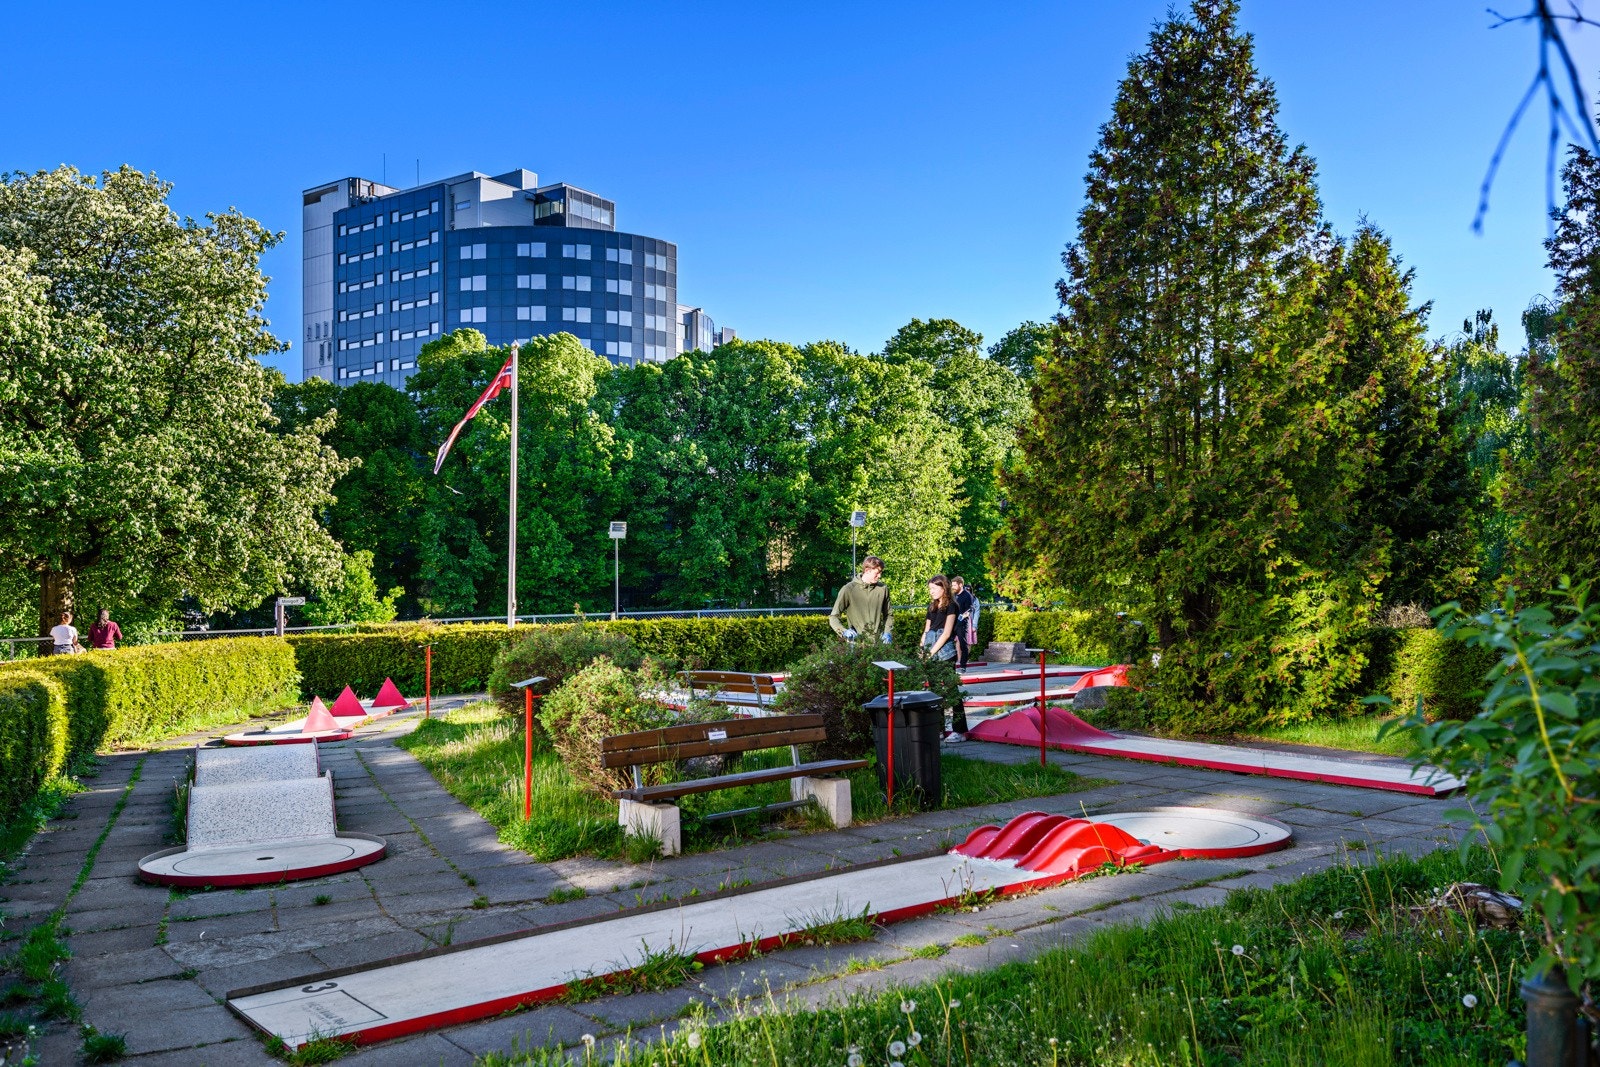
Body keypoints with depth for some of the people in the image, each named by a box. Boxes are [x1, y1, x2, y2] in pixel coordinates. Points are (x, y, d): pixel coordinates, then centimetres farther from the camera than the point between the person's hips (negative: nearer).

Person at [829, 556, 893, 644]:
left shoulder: (883, 589, 5)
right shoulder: (848, 590, -6)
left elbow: (889, 614, 18)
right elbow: (833, 617, -3)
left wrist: (887, 632, 3)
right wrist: (844, 631, -20)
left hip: (879, 641, 3)